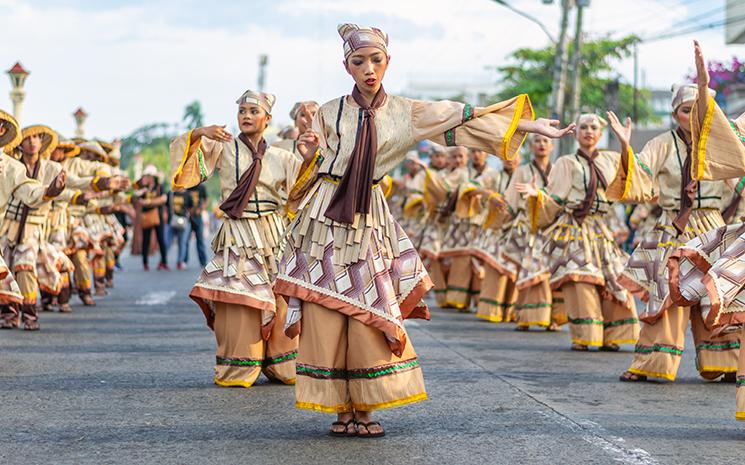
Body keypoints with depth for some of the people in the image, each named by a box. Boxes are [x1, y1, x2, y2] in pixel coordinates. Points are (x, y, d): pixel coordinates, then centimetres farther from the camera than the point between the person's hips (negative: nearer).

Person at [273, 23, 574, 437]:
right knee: (325, 320, -4)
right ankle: (341, 410, 4)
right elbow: (312, 171, 7)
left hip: (369, 221, 2)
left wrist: (531, 124, -1)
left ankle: (364, 410, 7)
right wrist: (311, 153, -16)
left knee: (371, 317, -2)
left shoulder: (405, 113, 5)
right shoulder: (330, 113, 2)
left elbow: (463, 119, 2)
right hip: (325, 219, -1)